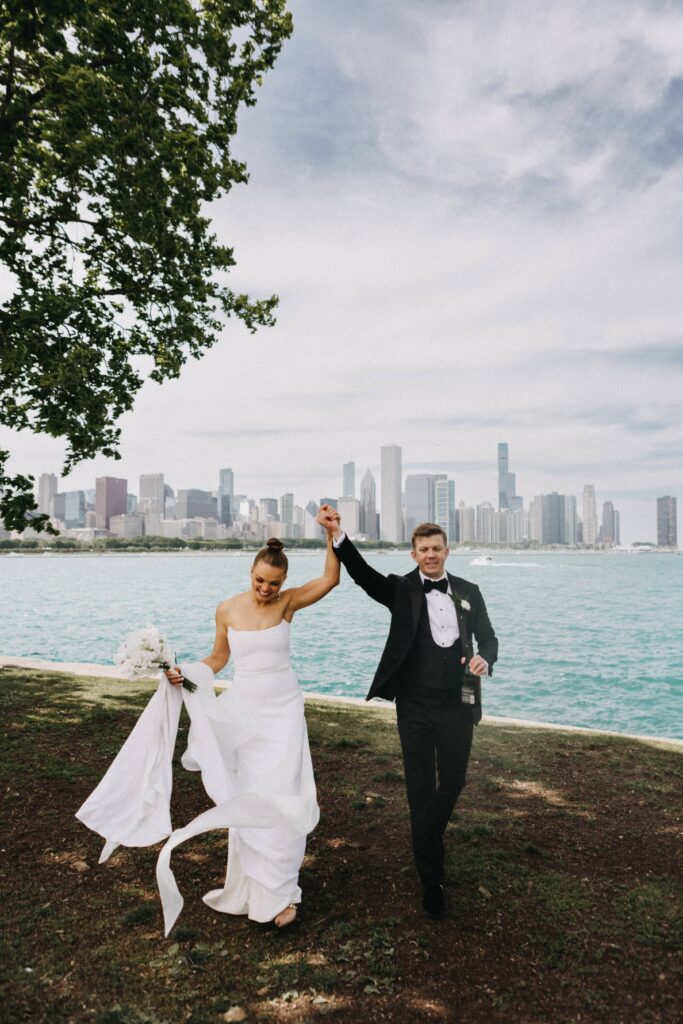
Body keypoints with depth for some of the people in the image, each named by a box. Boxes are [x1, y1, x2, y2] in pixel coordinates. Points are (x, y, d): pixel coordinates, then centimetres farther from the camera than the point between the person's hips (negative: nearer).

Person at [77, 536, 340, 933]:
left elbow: (331, 578, -19)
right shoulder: (228, 610, -3)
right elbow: (218, 658, 8)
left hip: (283, 710, -2)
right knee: (246, 798, 9)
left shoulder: (288, 602, -7)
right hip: (243, 710, 2)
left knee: (280, 797, -4)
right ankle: (253, 884, 26)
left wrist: (332, 535, -28)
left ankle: (280, 890, 12)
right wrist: (185, 673, -7)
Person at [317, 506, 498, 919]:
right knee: (421, 791, 6)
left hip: (458, 704, 3)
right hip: (416, 707, -2)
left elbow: (488, 637, 8)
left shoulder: (468, 591, 4)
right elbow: (363, 574, -20)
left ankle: (427, 844, 47)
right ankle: (432, 881, 21)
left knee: (453, 783, 17)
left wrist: (485, 658, -16)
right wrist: (338, 535, -36)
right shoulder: (402, 590, -4)